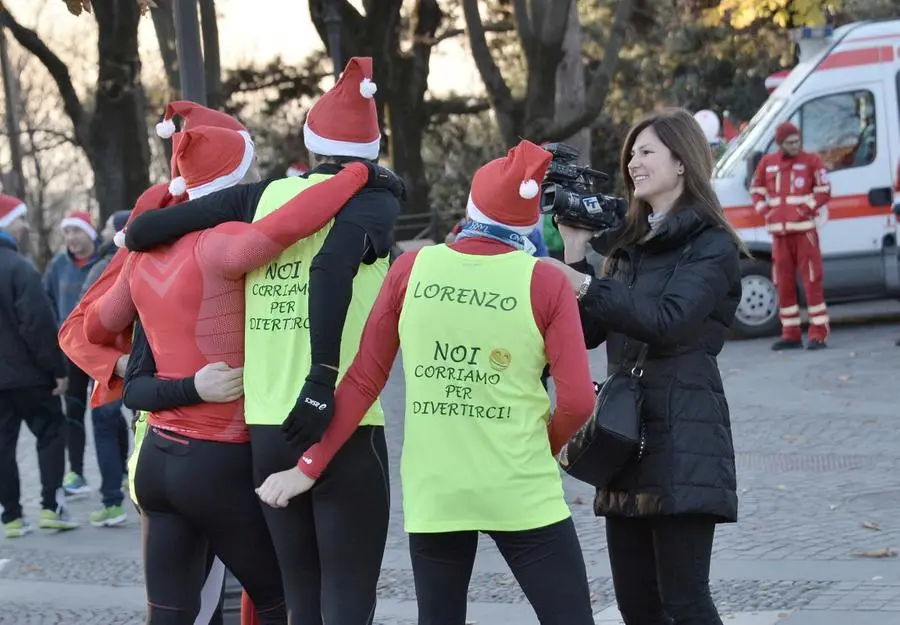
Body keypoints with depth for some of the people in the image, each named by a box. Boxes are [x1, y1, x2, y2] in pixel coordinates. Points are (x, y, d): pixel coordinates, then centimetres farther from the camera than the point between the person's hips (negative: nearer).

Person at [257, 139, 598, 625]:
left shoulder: (411, 269, 1)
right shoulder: (546, 282, -5)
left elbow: (363, 381, 3)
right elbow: (577, 401, -8)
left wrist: (310, 466, 10)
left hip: (431, 496, 3)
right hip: (524, 496, -3)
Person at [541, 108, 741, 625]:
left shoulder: (712, 246, -4)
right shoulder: (629, 243, 19)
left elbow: (668, 320, -19)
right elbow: (589, 331, 14)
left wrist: (585, 287, -19)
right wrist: (575, 255, 5)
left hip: (683, 439, -8)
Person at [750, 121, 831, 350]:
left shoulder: (811, 161, -2)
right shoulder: (767, 163, 10)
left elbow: (824, 192, -4)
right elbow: (757, 189, 20)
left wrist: (806, 208, -15)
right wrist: (764, 211, 4)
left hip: (804, 230, -5)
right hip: (779, 231, 5)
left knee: (812, 281, -8)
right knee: (784, 284, 7)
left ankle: (818, 334, -7)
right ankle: (791, 334, 15)